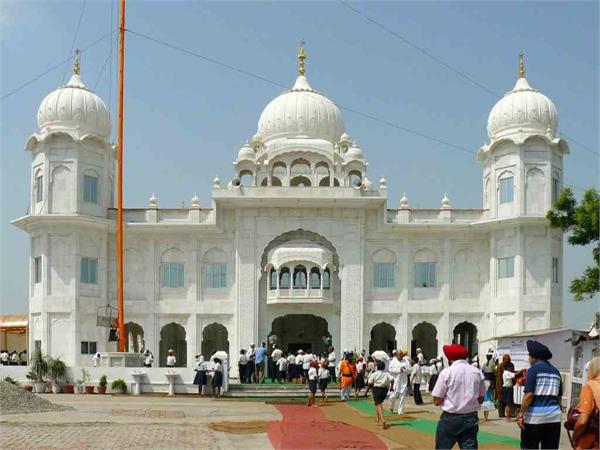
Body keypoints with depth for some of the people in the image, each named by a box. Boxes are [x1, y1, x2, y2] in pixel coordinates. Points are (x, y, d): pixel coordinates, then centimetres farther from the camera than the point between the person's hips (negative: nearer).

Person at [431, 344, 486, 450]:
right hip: (471, 419, 3)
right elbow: (480, 399, 10)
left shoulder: (446, 372, -8)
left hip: (450, 418, -3)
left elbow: (437, 401, -7)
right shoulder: (477, 372, 3)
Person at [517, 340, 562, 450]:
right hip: (554, 416, 6)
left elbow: (529, 394, -13)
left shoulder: (534, 369, -6)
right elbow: (559, 396, 18)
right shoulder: (555, 371, 13)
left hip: (535, 416, -6)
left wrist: (521, 414, -11)